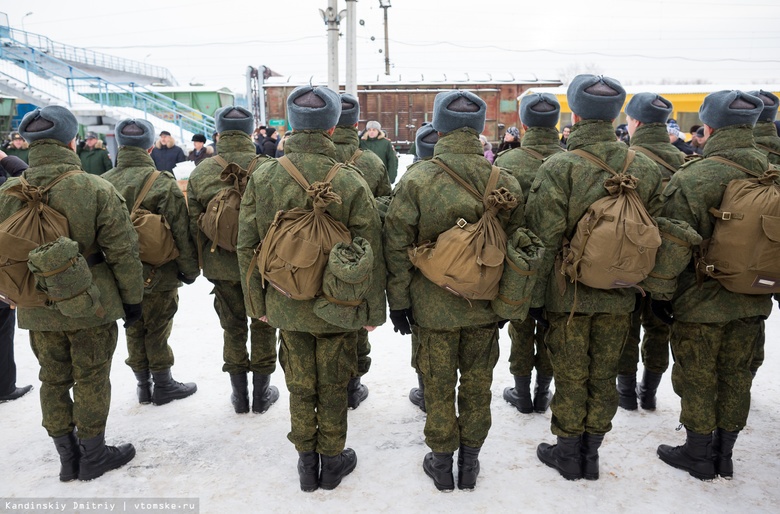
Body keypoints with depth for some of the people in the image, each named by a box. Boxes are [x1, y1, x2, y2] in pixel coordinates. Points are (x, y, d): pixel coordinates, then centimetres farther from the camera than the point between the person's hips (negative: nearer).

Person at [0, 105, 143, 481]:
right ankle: (93, 456, 26)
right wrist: (132, 299, -3)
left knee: (53, 380, 18)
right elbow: (123, 252, -15)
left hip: (37, 310, 4)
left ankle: (68, 458, 32)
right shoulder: (95, 189, -18)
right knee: (91, 379, 11)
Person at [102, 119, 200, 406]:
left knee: (134, 330, 18)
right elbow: (180, 231, -17)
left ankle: (143, 384, 32)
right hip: (158, 274, -4)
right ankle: (163, 385, 24)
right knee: (158, 329, 10)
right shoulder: (162, 182, -16)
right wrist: (190, 269, -6)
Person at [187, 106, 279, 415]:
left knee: (232, 327, 17)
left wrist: (204, 262, 13)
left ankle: (239, 396, 29)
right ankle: (261, 394, 26)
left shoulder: (200, 173, -5)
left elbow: (194, 225, -1)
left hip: (221, 266, 2)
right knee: (263, 326, 15)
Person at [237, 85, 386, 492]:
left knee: (299, 385, 18)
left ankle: (306, 460, 34)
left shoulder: (262, 178, -9)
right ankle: (332, 460, 33)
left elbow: (247, 248, -2)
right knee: (332, 386, 16)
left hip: (286, 305, 2)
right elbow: (370, 255, -12)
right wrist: (374, 310, 0)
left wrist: (256, 302, 9)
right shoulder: (350, 183, -16)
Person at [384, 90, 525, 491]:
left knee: (438, 385, 14)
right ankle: (470, 461, 33)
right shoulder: (506, 183, -7)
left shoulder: (416, 179, -14)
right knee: (477, 383, 17)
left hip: (433, 307, -2)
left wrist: (398, 300, -1)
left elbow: (397, 247, -12)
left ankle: (441, 461, 30)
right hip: (485, 306, 2)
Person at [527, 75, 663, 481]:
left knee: (570, 375, 12)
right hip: (618, 295, 4)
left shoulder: (558, 167, -16)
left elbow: (544, 239, -16)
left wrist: (536, 295, -7)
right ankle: (591, 453, 31)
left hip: (568, 294, -3)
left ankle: (568, 452, 27)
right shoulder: (645, 169, -2)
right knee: (604, 375, 16)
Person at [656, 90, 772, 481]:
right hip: (752, 303, 6)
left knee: (697, 380, 10)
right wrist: (763, 285, 20)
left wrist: (660, 295, -5)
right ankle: (724, 455, 33)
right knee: (735, 377, 18)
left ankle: (698, 456, 25)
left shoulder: (690, 179, -19)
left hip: (700, 303, -6)